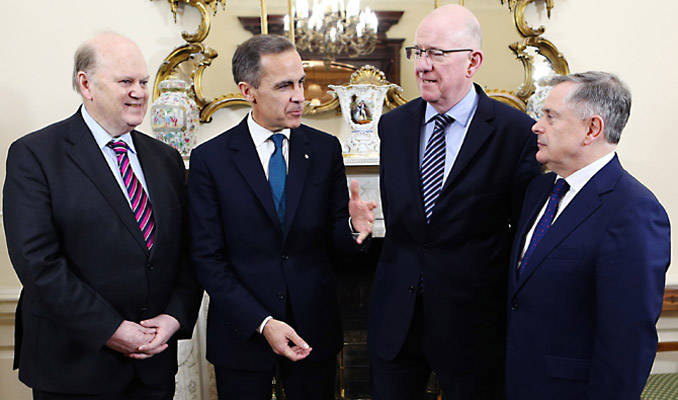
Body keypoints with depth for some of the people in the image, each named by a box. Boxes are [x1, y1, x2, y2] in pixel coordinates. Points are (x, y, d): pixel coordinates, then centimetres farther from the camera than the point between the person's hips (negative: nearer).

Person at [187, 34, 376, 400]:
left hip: (314, 328, 2)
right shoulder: (210, 159, -7)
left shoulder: (325, 149, -1)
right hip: (242, 330, -1)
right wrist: (261, 322, -15)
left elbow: (333, 237, 2)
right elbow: (207, 258, -8)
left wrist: (352, 227, -21)